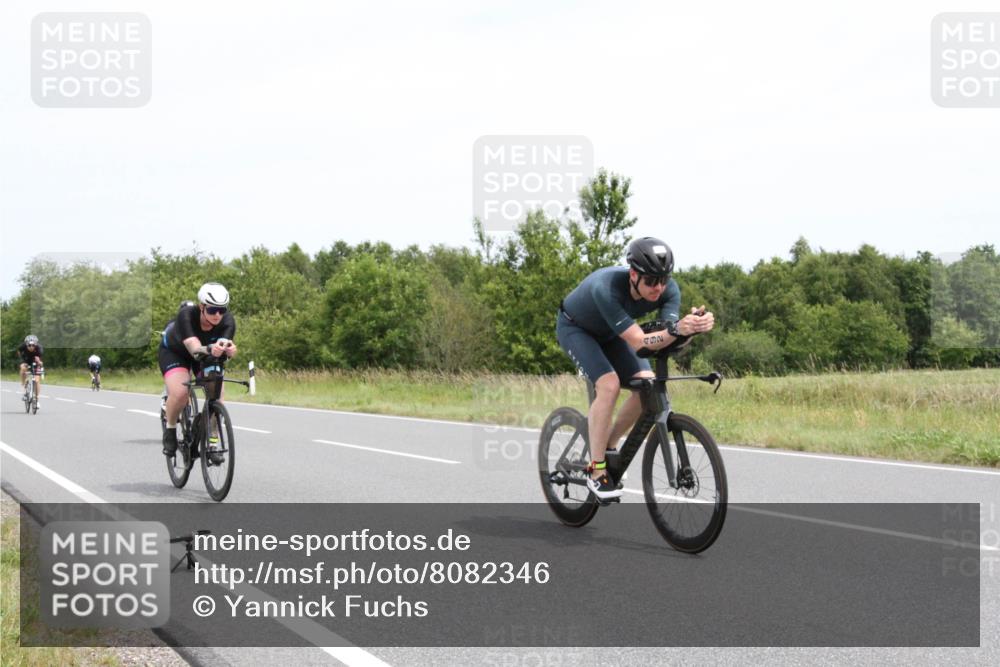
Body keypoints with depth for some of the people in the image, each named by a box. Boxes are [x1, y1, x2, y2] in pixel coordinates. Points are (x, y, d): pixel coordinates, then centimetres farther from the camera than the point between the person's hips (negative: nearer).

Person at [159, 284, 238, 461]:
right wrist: (210, 349, -72)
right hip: (174, 351, -3)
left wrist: (228, 349, -68)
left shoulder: (227, 321, -29)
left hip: (207, 355, 3)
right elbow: (195, 349, -50)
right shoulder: (186, 315, -38)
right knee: (180, 393, -28)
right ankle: (170, 430, 0)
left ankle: (211, 442, 1)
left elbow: (225, 345, -44)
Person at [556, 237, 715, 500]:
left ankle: (609, 444, 9)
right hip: (575, 328, -6)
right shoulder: (606, 288, -42)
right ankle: (597, 472, -17)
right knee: (609, 384, -27)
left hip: (607, 333, 6)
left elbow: (671, 338, -36)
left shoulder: (668, 289, -26)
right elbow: (638, 342, -45)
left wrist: (694, 326, -57)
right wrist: (677, 329, -61)